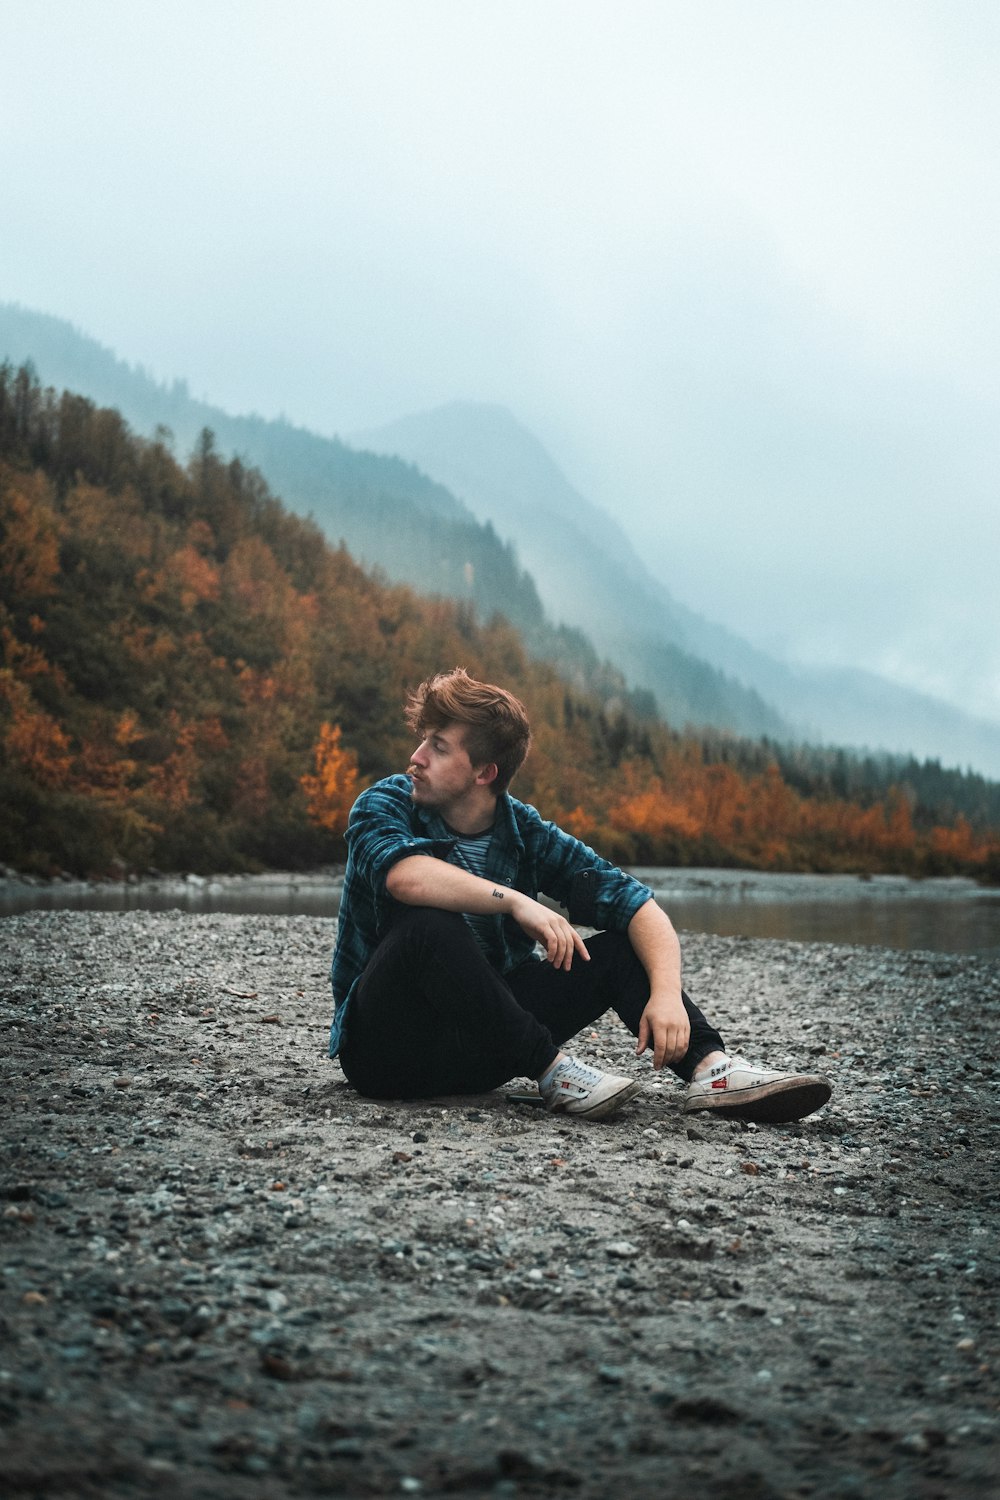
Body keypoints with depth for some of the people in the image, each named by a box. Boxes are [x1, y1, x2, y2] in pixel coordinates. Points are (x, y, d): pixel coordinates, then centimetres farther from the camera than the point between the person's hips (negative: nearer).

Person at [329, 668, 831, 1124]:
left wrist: (667, 994, -25)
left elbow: (640, 907, -9)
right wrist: (515, 901, -41)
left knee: (619, 946, -6)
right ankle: (551, 1071, -27)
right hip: (384, 1044, -4)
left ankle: (710, 1067, -24)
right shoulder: (384, 805, -10)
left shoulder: (526, 833, -1)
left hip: (478, 1045, 4)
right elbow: (406, 877, -36)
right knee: (429, 922, -33)